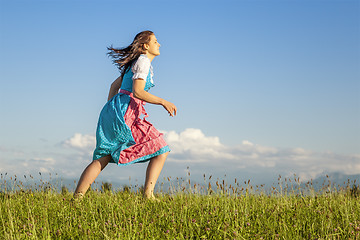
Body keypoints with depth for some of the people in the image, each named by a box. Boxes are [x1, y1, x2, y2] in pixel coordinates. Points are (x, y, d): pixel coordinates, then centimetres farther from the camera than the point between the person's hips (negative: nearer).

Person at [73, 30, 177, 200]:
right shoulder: (143, 61, -5)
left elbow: (114, 86, 29)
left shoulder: (135, 63, 24)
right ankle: (148, 195, -16)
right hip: (126, 113, -10)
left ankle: (77, 197, 1)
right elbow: (137, 92, -16)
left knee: (102, 158, 7)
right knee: (161, 150, -6)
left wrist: (110, 111, 31)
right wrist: (163, 102, -16)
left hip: (113, 110, 10)